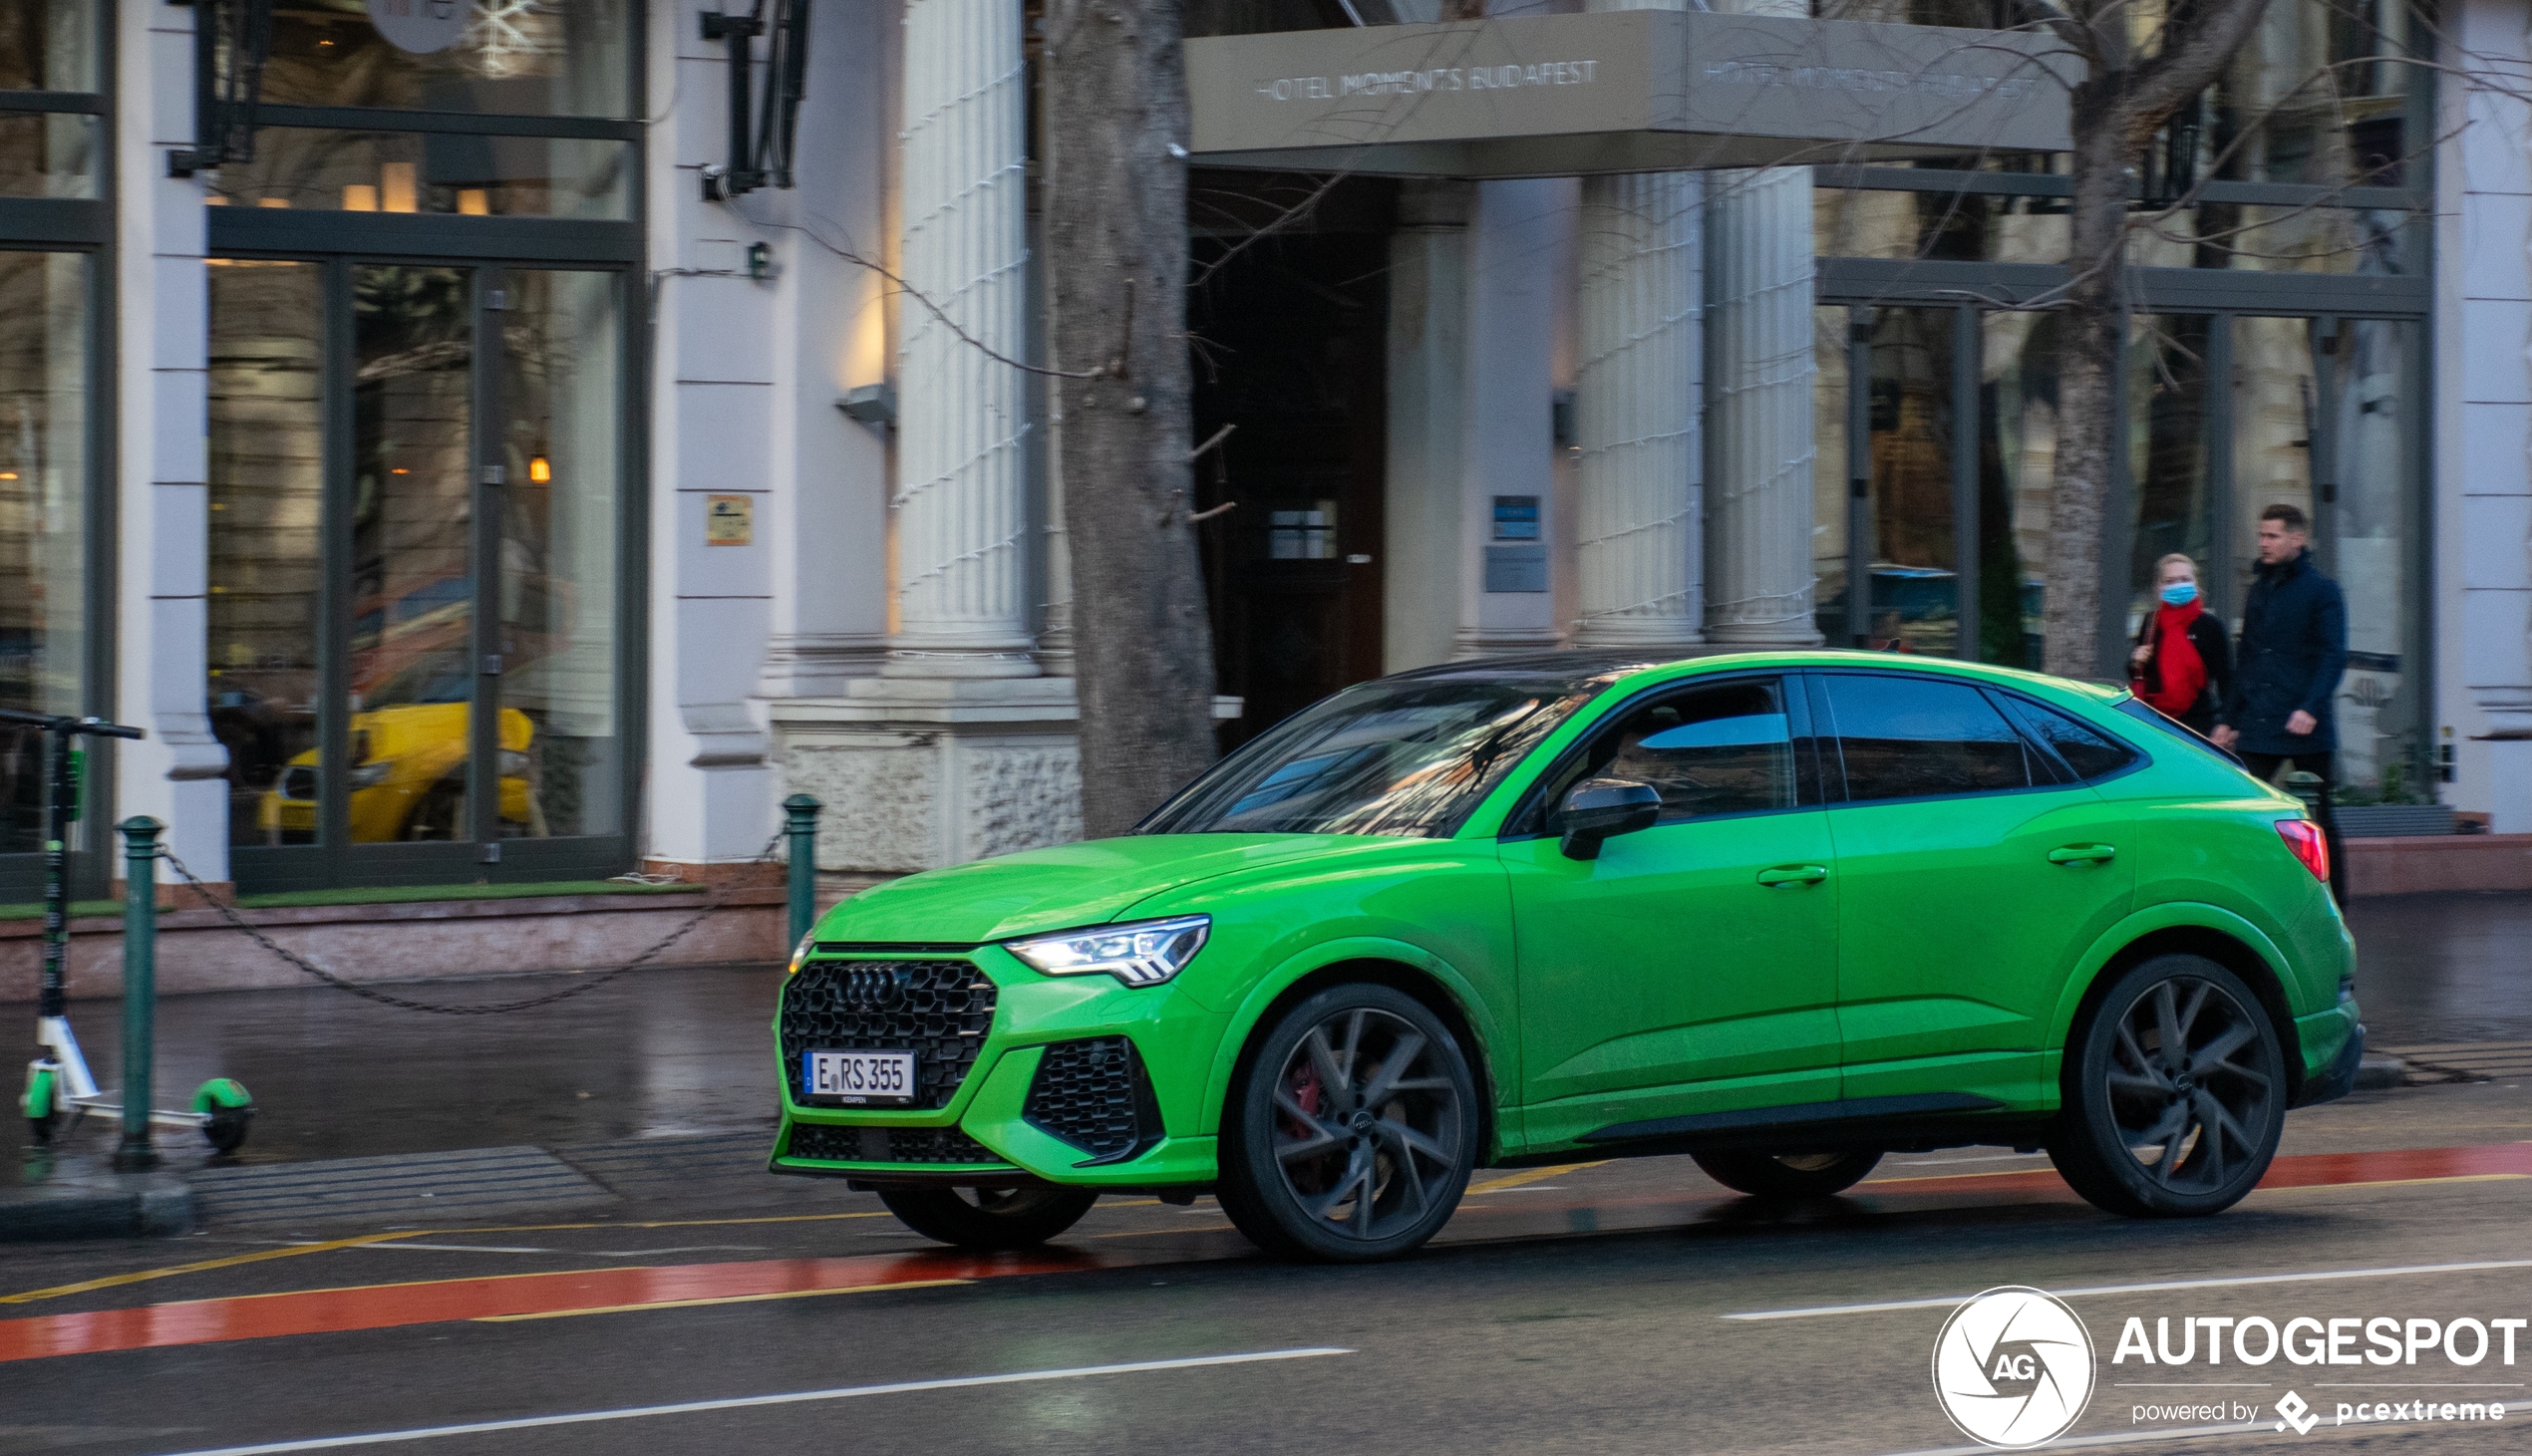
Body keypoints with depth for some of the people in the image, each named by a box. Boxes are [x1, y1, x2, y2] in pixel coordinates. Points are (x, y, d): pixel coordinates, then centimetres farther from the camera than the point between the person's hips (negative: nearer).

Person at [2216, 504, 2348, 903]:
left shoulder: (2321, 590, -3)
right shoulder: (2259, 591, 16)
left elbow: (2333, 657, -11)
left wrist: (2310, 708, -23)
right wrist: (2228, 719, 17)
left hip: (2306, 726, -5)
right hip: (2257, 727, 5)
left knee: (2319, 816, 3)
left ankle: (2335, 897, 14)